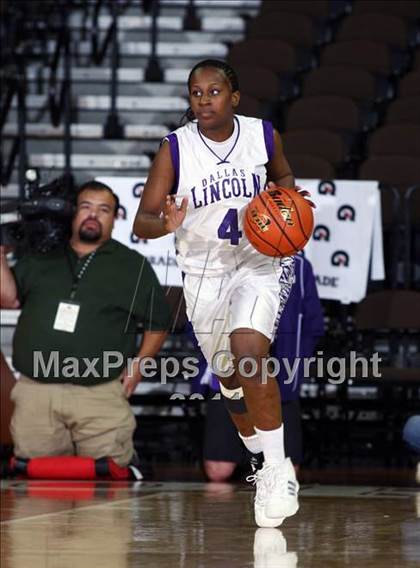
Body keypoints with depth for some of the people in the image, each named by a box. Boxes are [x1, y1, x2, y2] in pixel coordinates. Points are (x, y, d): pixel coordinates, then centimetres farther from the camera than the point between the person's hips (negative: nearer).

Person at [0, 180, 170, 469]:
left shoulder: (133, 266, 11)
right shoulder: (40, 259, 16)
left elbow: (158, 323, 15)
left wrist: (139, 363, 4)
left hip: (100, 396, -1)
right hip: (35, 392, 2)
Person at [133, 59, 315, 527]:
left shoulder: (262, 135, -8)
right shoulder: (174, 149, -12)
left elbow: (283, 176, 15)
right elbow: (141, 223, -13)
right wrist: (166, 224, -35)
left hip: (261, 263, -2)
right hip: (204, 273, 2)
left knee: (248, 351, -28)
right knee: (230, 380, 15)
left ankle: (277, 469, -17)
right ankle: (268, 466, 40)